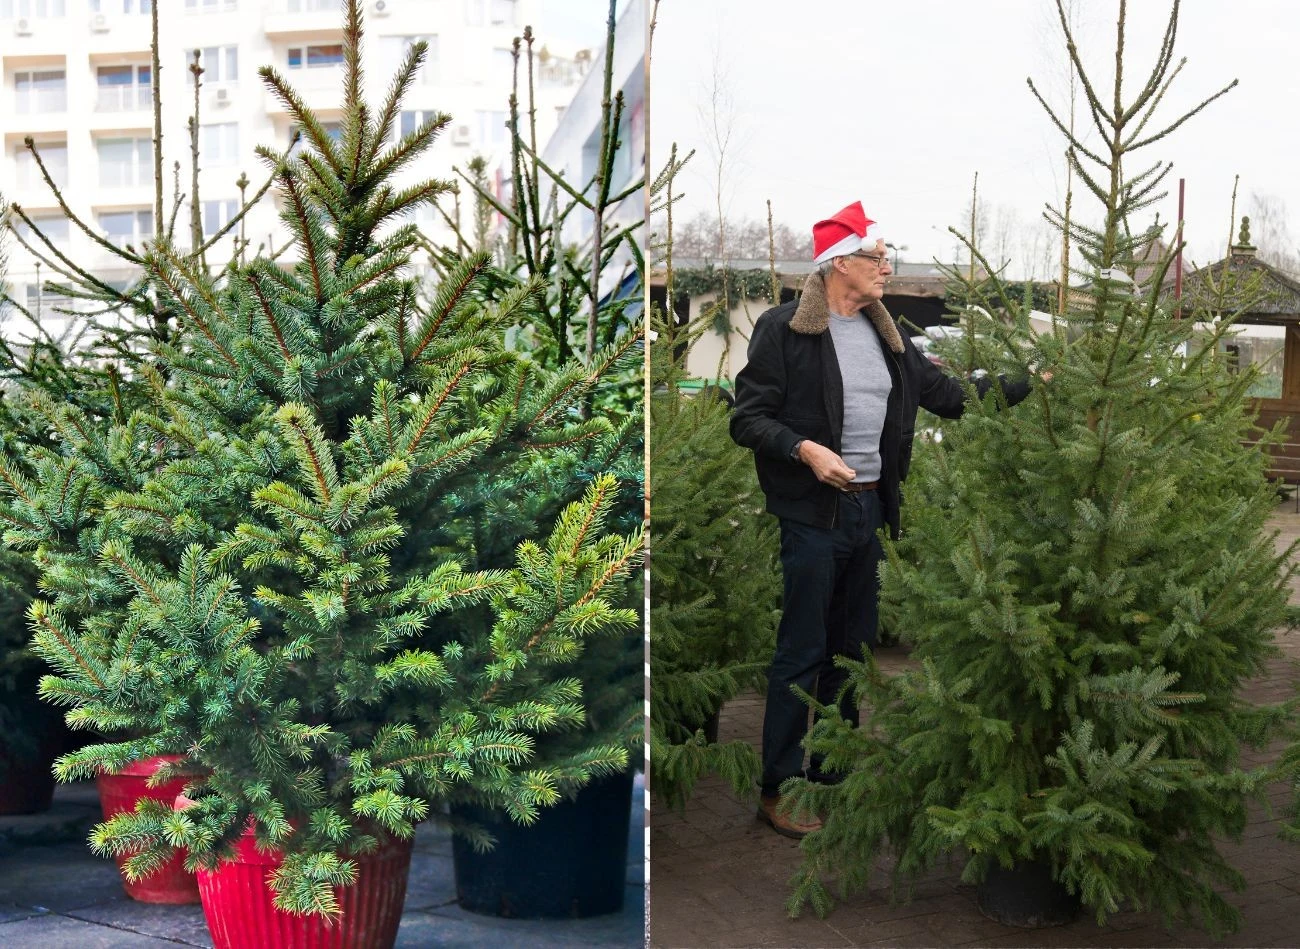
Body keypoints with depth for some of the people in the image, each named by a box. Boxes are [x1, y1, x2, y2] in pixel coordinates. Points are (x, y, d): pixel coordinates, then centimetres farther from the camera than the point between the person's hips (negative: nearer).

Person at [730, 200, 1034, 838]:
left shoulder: (884, 332, 13)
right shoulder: (784, 329, -8)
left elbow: (947, 395, 19)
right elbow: (747, 419, -9)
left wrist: (1028, 383, 16)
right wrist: (806, 449, -23)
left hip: (870, 509, 7)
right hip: (813, 514, -7)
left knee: (853, 650, 14)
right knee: (802, 654, -3)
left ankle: (835, 772, 26)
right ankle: (777, 790, 6)